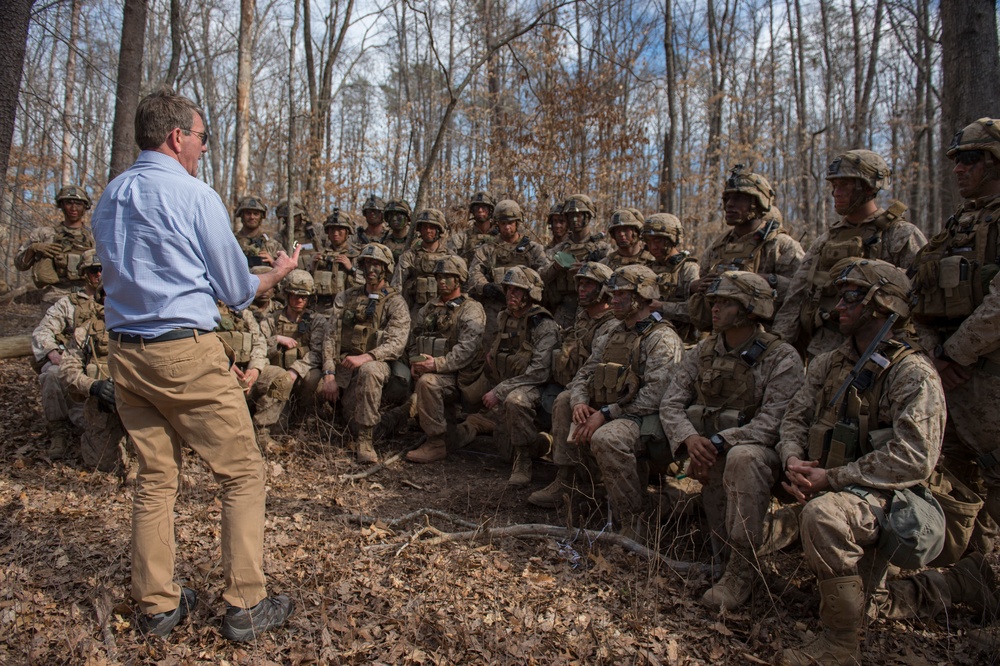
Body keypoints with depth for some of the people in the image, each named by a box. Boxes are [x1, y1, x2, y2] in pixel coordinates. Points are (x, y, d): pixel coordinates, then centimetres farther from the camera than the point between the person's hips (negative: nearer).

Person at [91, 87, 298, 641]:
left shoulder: (109, 198, 13)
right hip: (186, 352, -7)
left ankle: (156, 606, 22)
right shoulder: (195, 196, -9)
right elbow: (237, 290, -4)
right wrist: (279, 271, 15)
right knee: (242, 473, 3)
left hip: (123, 353, 8)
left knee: (154, 477, 14)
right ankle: (245, 606, 8)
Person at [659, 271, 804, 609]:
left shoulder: (782, 358, -9)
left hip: (760, 450, -4)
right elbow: (671, 403, -1)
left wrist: (718, 442, -30)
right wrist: (690, 439, -22)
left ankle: (743, 568, -24)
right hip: (709, 452, 4)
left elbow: (774, 422, -20)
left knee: (742, 458, -37)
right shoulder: (702, 352, 6)